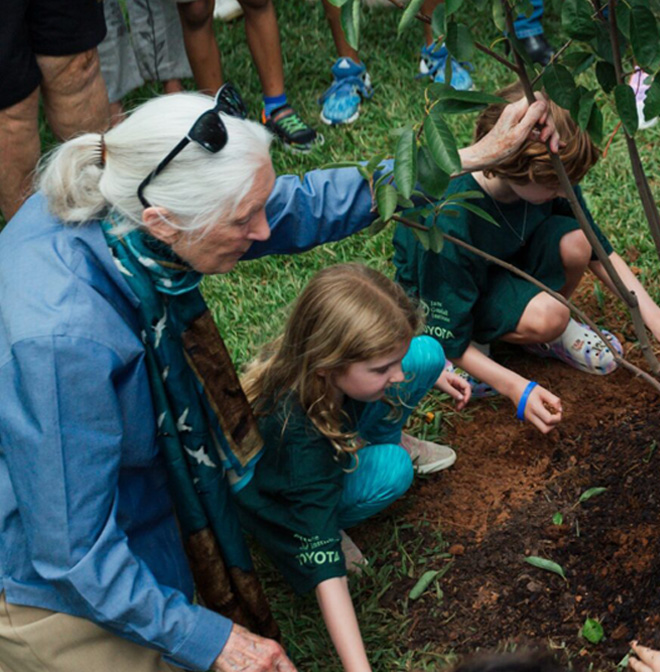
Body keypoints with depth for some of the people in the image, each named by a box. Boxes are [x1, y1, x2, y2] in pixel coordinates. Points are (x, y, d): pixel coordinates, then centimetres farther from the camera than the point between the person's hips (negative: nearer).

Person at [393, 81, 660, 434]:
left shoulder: (548, 176, -22)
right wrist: (516, 388, -38)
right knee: (547, 318, -35)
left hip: (507, 260, 6)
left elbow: (598, 250, -7)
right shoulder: (448, 226, -39)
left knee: (575, 242, -27)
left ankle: (554, 331, 1)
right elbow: (449, 340, -29)